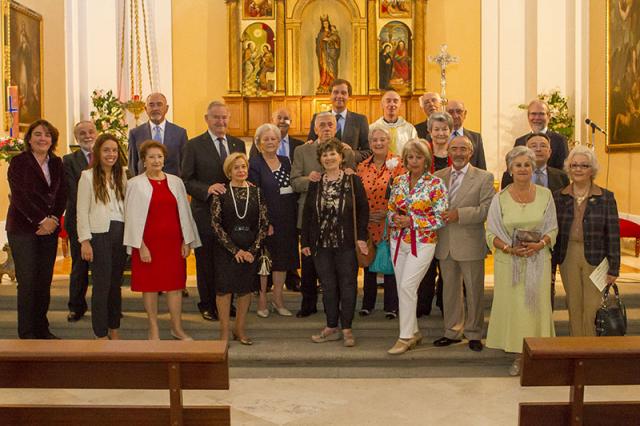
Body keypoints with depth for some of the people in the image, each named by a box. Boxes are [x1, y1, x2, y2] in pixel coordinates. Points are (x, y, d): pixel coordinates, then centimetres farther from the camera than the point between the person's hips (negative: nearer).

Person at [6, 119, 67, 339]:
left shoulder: (56, 163, 11)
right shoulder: (18, 162, -3)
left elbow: (62, 195, 7)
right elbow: (19, 196, -11)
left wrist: (53, 220, -8)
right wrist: (42, 221, -14)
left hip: (49, 229, 4)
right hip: (23, 229, -4)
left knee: (45, 281, 7)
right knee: (27, 282, -4)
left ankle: (42, 329, 17)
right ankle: (27, 333, 5)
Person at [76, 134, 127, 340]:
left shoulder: (121, 174, 11)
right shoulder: (88, 176, -3)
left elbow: (126, 206, 9)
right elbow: (82, 211, -5)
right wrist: (85, 241, -10)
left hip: (121, 233, 4)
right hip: (99, 234, -4)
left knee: (116, 284, 11)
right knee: (101, 285, 0)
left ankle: (114, 330, 22)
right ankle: (101, 334, 10)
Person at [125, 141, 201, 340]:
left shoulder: (175, 182, 7)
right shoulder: (135, 184, -1)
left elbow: (184, 212, 9)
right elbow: (132, 216, -3)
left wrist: (187, 241, 4)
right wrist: (140, 246, -9)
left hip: (173, 241, 3)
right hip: (148, 243, -2)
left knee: (175, 285, 5)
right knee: (150, 285, 5)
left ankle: (177, 327, 17)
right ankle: (153, 329, 16)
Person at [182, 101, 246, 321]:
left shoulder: (238, 144, 11)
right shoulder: (194, 145, -2)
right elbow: (186, 180, -5)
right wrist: (207, 189, -20)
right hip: (205, 212, -3)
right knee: (206, 260, 7)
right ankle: (208, 305, 20)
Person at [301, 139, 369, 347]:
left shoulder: (353, 181, -2)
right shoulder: (315, 183, 8)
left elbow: (363, 209, -3)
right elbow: (307, 213, 9)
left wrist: (361, 237, -11)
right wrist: (305, 241, 4)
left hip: (346, 244, -3)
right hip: (321, 244, 3)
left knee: (347, 285, 2)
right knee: (328, 286, 9)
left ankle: (346, 329, 12)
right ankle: (332, 327, 19)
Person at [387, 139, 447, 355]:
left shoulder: (436, 184, -8)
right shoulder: (398, 181, 7)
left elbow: (441, 218, -11)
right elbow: (390, 210, 13)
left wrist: (412, 221, -17)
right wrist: (395, 219, -10)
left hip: (422, 242, -5)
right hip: (398, 241, 5)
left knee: (407, 286, -14)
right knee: (403, 288, 9)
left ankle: (406, 337, -3)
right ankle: (414, 332, 24)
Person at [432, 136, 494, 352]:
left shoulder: (484, 178, -3)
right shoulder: (438, 176, 9)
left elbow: (487, 209, -13)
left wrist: (459, 214, -21)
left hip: (470, 244, -3)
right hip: (445, 244, 4)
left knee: (474, 291, 6)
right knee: (450, 290, 14)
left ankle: (473, 334, 19)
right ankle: (452, 332, 26)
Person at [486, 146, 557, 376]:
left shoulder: (545, 195, 3)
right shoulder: (500, 198, 0)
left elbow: (553, 229, 5)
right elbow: (491, 234, 0)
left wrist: (540, 244, -15)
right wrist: (510, 248, -17)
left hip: (538, 261, 1)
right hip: (509, 262, 0)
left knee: (537, 306, 2)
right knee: (513, 307, 2)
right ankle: (518, 355, 14)